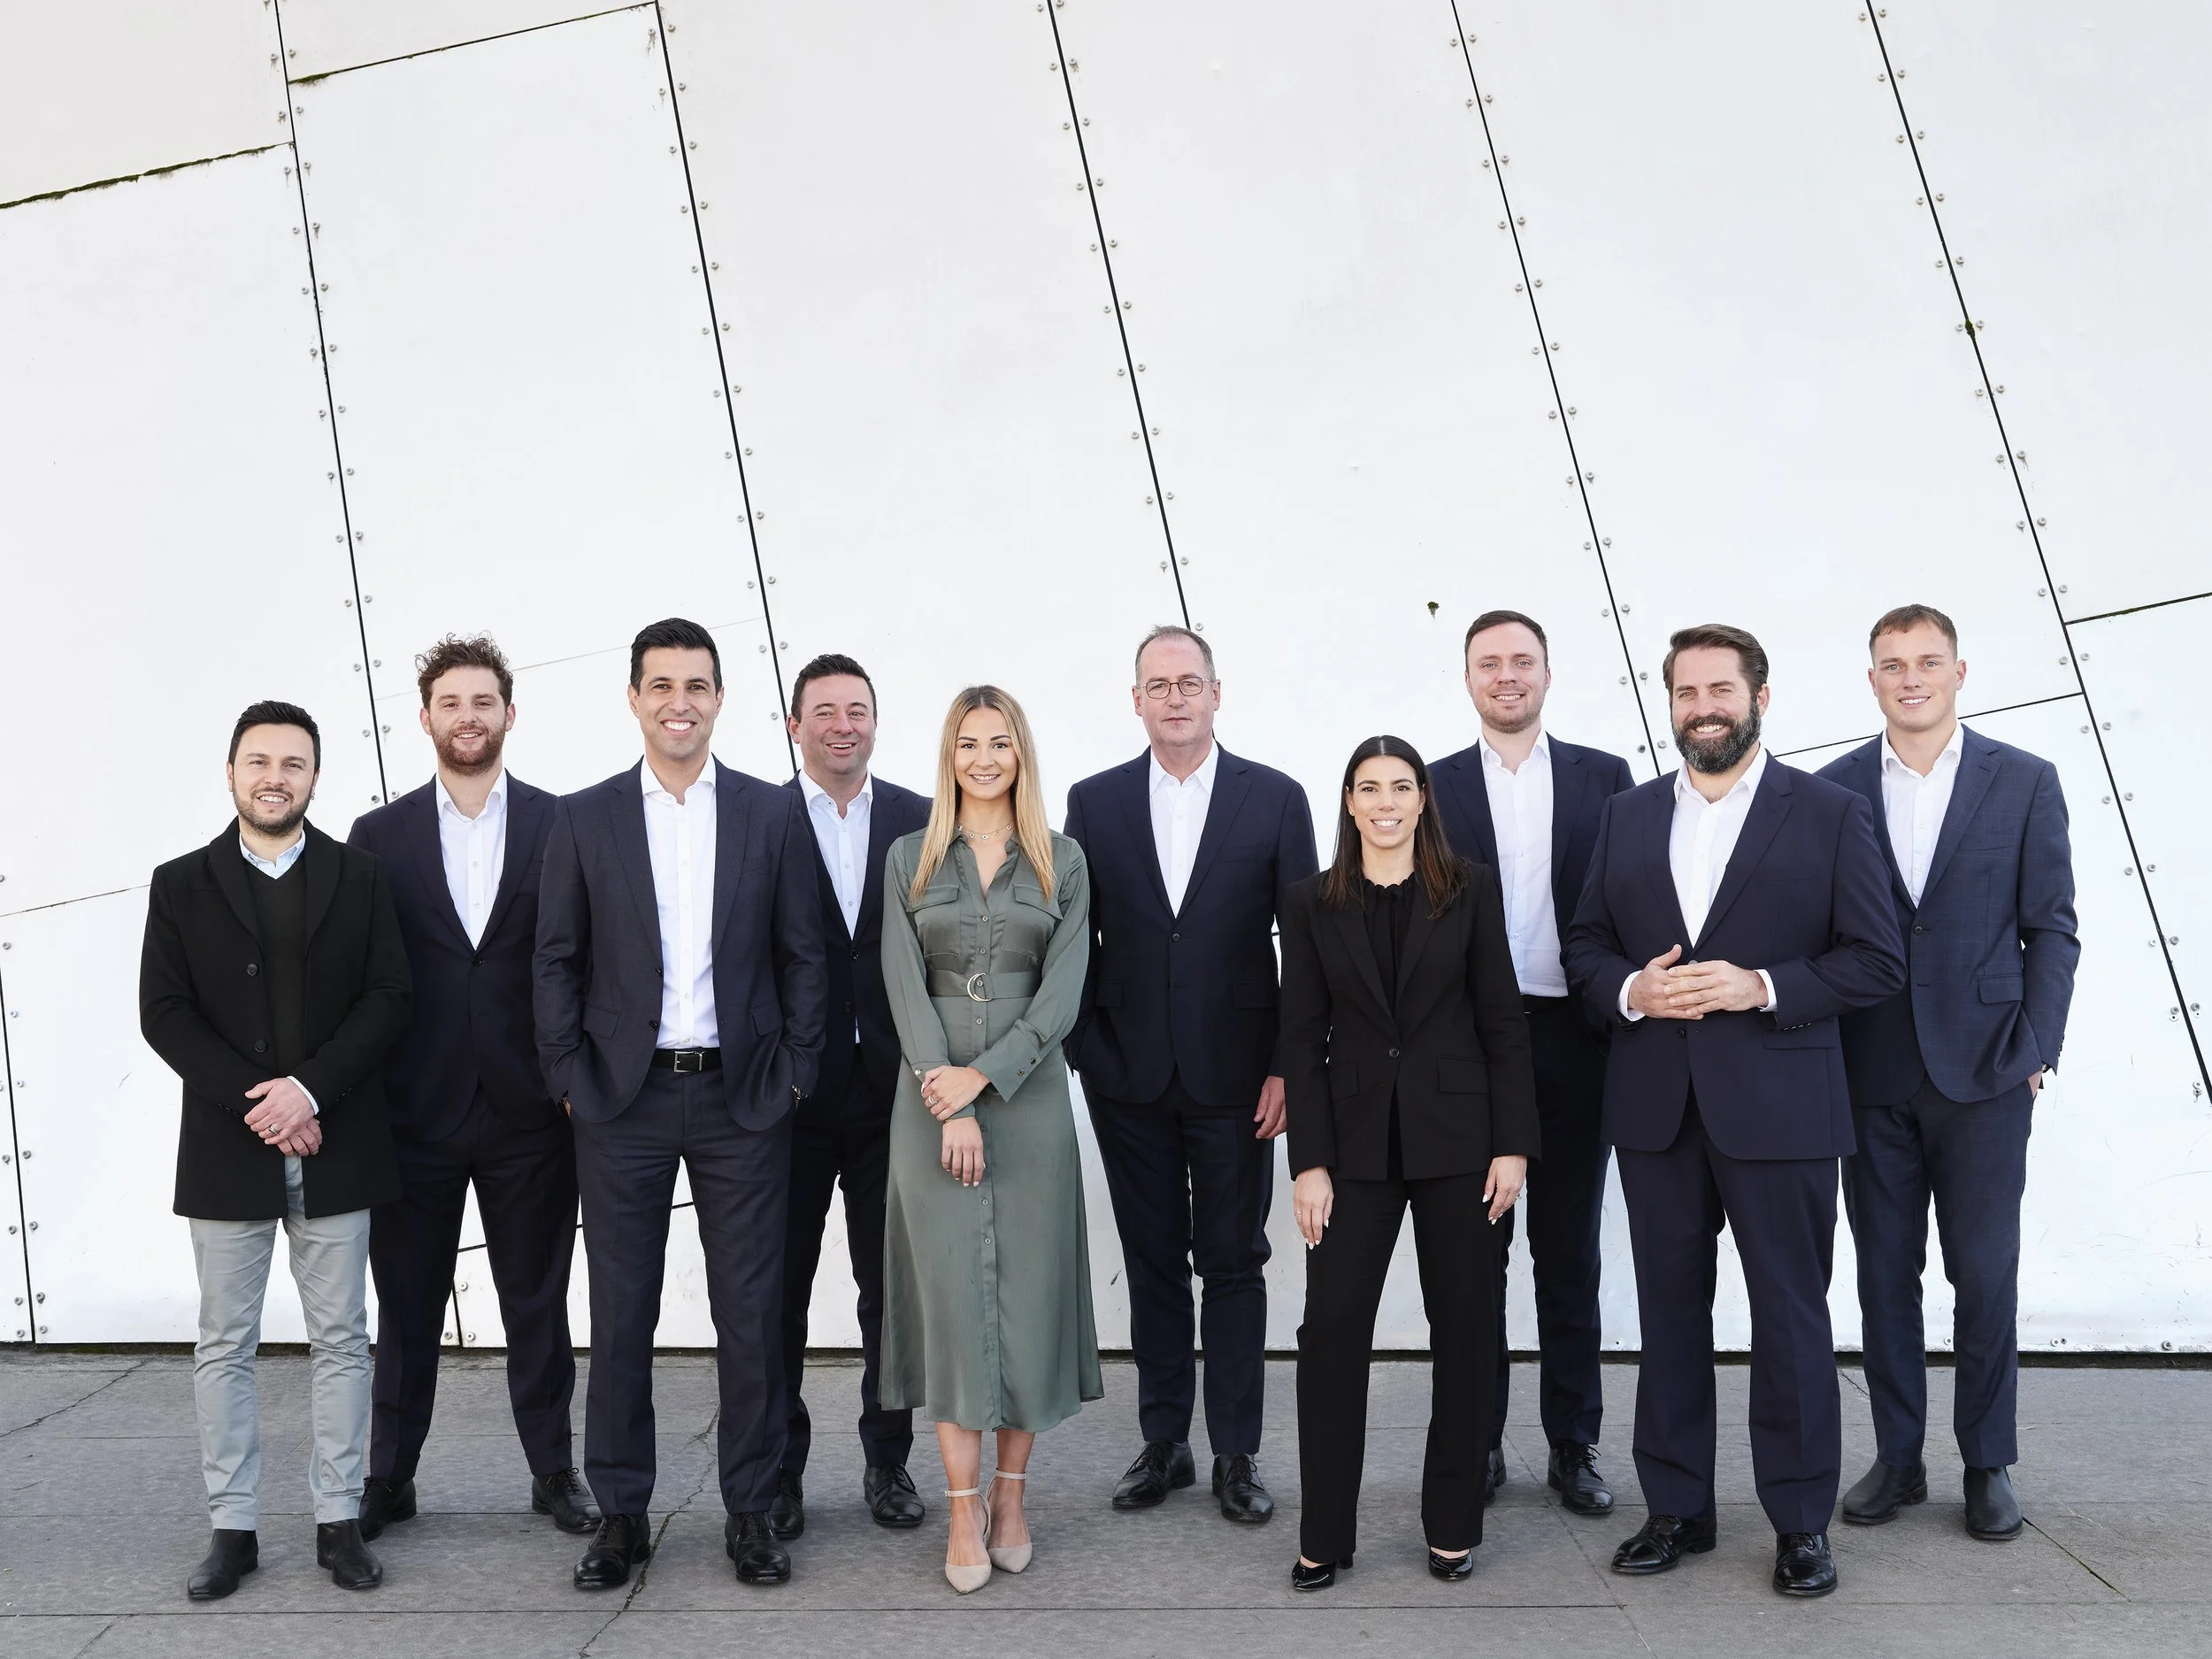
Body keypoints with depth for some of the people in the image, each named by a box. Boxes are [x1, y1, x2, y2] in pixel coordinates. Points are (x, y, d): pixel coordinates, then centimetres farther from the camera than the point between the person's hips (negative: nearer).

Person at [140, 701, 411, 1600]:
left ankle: (339, 1521, 15)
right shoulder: (180, 883, 5)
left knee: (340, 1340, 5)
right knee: (225, 1346, 6)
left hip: (334, 1147, 0)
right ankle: (233, 1527, 16)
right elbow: (163, 1012, -2)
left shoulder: (360, 875, 5)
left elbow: (388, 996, -1)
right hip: (227, 1152, 0)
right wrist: (255, 1100, -13)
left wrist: (310, 1088, -14)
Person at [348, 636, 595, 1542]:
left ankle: (553, 1471, 23)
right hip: (414, 1110, 1)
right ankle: (389, 1478, 26)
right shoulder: (378, 836, 4)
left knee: (537, 1302, 11)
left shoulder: (561, 827, 1)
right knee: (406, 1306, 12)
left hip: (528, 1110, -1)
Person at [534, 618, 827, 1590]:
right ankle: (621, 1514, 21)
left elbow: (803, 956, 4)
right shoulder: (584, 819, 4)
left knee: (751, 1313, 5)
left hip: (742, 1099, 0)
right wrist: (569, 1079, -2)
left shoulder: (773, 814, 3)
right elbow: (557, 961, 5)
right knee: (620, 1316, 7)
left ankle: (750, 1512, 19)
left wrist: (793, 1073, -1)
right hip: (622, 1102, 0)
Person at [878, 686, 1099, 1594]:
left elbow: (1063, 990, -2)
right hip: (932, 1095, 0)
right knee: (950, 1290, 0)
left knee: (1027, 1288, 3)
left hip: (1028, 1093, 0)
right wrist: (949, 1105, -12)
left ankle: (1011, 1492, 16)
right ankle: (964, 1508, 7)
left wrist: (983, 1077, -13)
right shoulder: (910, 857, 6)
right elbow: (905, 985, -2)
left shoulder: (1063, 862, 6)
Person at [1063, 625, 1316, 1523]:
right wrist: (1086, 1053, -3)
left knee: (1234, 1264, 7)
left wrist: (1289, 1069, -7)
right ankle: (1164, 1443, 23)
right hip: (1129, 1078, 2)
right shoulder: (1094, 802, 3)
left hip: (1235, 1075, -1)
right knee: (1153, 1263, 11)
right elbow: (1076, 938, 5)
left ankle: (1235, 1454, 18)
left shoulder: (1275, 798, -1)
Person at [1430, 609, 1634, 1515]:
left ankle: (1573, 1446, 19)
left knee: (1570, 1254, 9)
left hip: (1574, 1041, 0)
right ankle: (1479, 1440, 20)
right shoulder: (1435, 787, 5)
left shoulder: (1604, 778, 6)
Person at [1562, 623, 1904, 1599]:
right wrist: (1631, 989, -11)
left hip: (1778, 1106, -3)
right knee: (1669, 1315, 11)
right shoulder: (1627, 817, 10)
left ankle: (1801, 1521, 19)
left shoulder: (1830, 813, -1)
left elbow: (1876, 961, -4)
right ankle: (1676, 1508, 24)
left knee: (1791, 1317, 5)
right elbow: (1586, 946, 10)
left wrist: (1762, 987, -17)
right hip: (1656, 1107, 4)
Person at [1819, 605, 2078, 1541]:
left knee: (1986, 1276, 5)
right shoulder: (1832, 791, 4)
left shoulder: (2024, 782, 2)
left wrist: (2036, 1051, -4)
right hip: (1871, 1076, 1)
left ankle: (1988, 1465, 20)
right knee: (1884, 1273, 9)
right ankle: (1897, 1458, 21)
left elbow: (2051, 928, 2)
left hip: (1984, 1073, -1)